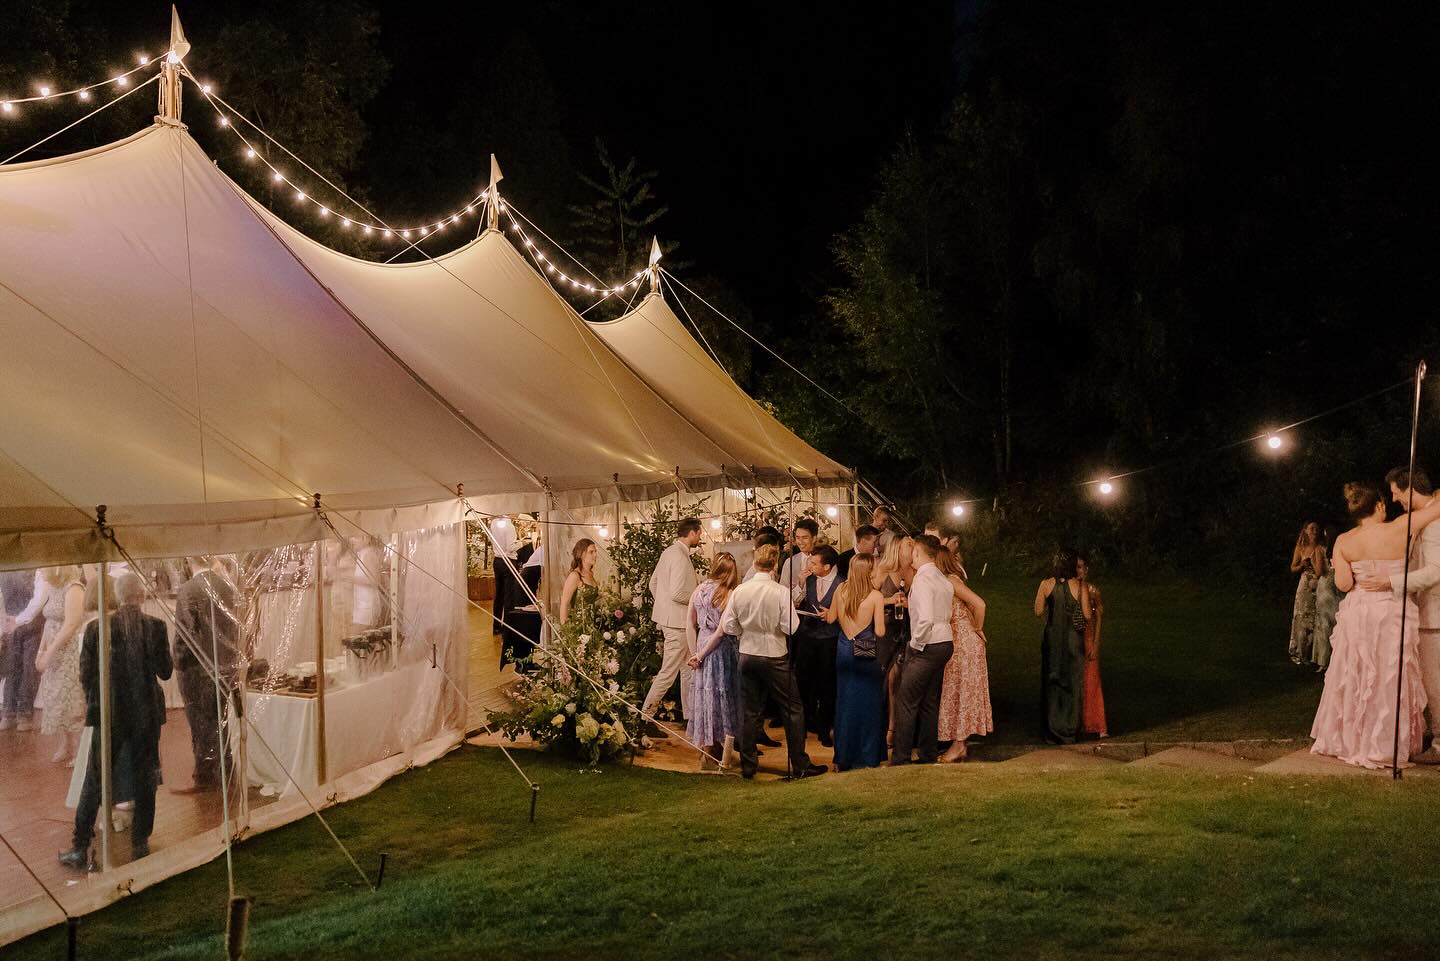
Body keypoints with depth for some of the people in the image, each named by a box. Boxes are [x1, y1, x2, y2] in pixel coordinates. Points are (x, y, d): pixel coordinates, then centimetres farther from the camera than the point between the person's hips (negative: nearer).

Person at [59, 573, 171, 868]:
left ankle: (80, 847, 13)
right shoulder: (156, 626, -10)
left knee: (93, 782, 10)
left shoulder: (97, 628, -9)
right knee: (144, 779, 12)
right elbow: (165, 671, -5)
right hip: (146, 714, 0)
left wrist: (94, 703, 14)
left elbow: (86, 675, -3)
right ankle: (140, 842, 18)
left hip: (109, 714, 0)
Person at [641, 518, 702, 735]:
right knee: (668, 672, -5)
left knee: (688, 669, 17)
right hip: (677, 622, -10)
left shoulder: (669, 552, 10)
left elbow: (653, 584, 16)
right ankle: (645, 717, 0)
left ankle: (690, 715, 25)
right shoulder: (680, 557, -20)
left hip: (669, 617, 10)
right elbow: (677, 593, -26)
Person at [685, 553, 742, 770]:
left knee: (707, 695, 17)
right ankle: (725, 758, 11)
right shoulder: (729, 595, -15)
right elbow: (721, 631, -17)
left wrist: (695, 652, 6)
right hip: (723, 650, -5)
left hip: (703, 645, 5)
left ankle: (710, 752, 26)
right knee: (726, 700, 7)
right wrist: (700, 655, -9)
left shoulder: (698, 590, 1)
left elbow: (690, 625, 3)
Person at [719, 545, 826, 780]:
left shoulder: (739, 591, -5)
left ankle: (747, 765, 17)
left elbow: (728, 627, -3)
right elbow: (791, 628, -18)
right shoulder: (780, 592, -15)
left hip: (747, 655, 4)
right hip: (774, 656, -4)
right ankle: (800, 765, 11)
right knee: (792, 710, 8)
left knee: (750, 712, 13)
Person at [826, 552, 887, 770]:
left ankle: (843, 758, 19)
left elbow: (831, 619, 8)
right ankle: (867, 757, 14)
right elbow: (880, 632, -13)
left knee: (844, 702, 13)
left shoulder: (841, 590, -3)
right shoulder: (875, 596, -14)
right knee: (868, 703, 8)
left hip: (844, 651, 4)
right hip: (866, 654, -4)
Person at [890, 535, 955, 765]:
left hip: (928, 646, -9)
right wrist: (911, 604, 16)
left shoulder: (923, 579, -16)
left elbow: (926, 619, -26)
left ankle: (900, 758, -2)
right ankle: (928, 755, 21)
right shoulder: (942, 578, 11)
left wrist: (915, 645, -14)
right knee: (929, 702, 15)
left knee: (906, 701, -4)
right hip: (945, 643, 9)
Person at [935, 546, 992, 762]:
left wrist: (978, 629, -12)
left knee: (961, 690, -4)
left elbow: (979, 604, -24)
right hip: (955, 643, 9)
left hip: (965, 642, -9)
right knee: (954, 691, 11)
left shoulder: (951, 580, -16)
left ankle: (959, 744, 2)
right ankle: (959, 743, 16)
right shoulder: (944, 581, 12)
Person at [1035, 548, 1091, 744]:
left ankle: (1053, 731, 15)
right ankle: (1069, 730, 13)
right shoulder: (1079, 585, -10)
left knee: (1051, 682, 11)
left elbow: (1038, 612, 0)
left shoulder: (1046, 584, -6)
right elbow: (1087, 615, -9)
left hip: (1052, 638, 1)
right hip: (1073, 638, -1)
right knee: (1072, 683, 10)